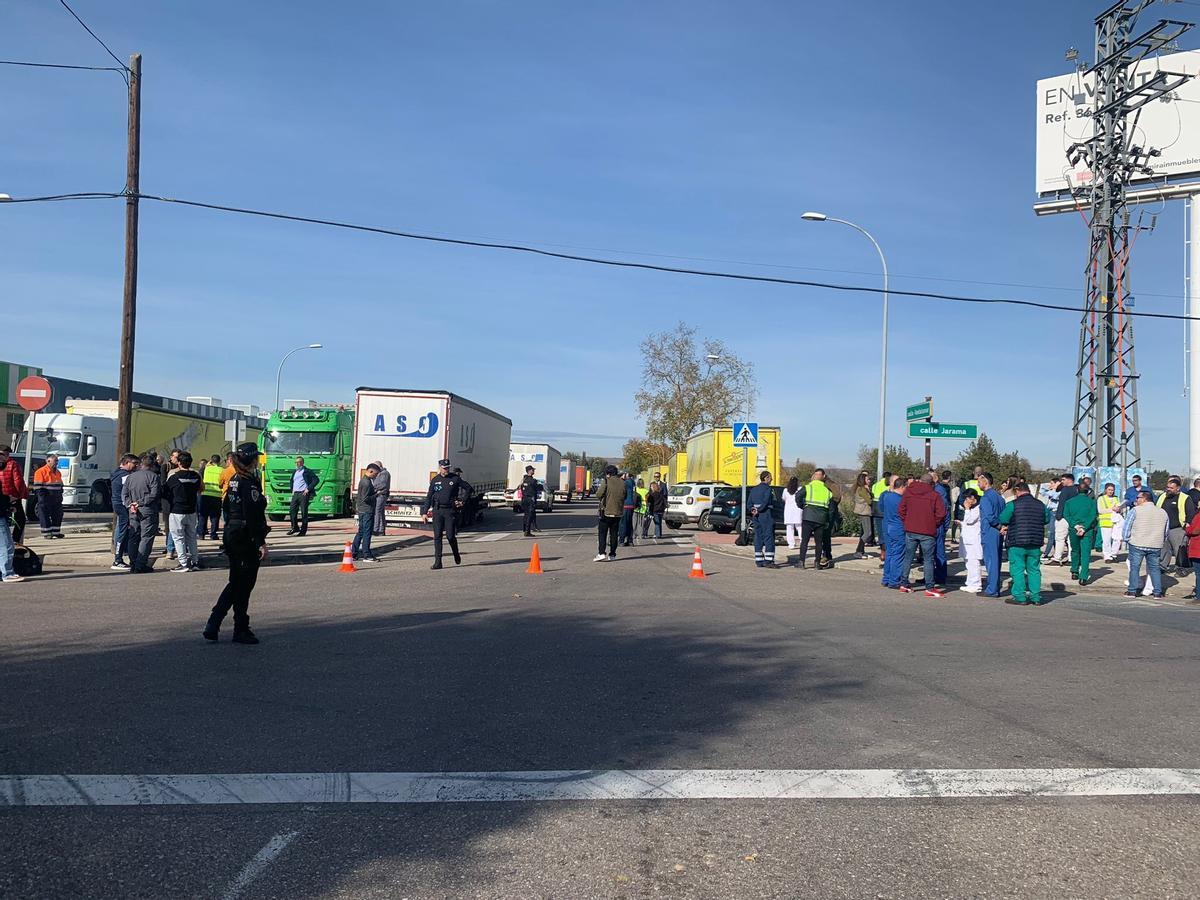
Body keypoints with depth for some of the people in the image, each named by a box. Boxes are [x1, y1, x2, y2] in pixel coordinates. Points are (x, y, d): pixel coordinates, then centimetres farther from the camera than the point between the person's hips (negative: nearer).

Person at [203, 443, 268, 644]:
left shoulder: (234, 480, 11)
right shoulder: (250, 482, -16)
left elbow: (226, 507, 17)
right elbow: (253, 516, -21)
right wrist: (261, 543, -20)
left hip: (231, 536, 9)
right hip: (247, 540, -9)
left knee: (235, 584, 17)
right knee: (243, 586, 2)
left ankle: (212, 626, 11)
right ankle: (241, 631, 11)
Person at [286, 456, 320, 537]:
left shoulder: (307, 471, -3)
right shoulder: (295, 472, 19)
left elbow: (316, 480, -10)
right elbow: (292, 481, 36)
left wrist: (308, 489, -12)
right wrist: (292, 490, 19)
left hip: (303, 494, -7)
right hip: (295, 494, 7)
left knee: (304, 512, -3)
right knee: (292, 510, 1)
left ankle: (303, 530, 2)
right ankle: (295, 528, 13)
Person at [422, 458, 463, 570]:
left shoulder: (455, 478, 1)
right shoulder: (435, 480, 7)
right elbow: (429, 497, 11)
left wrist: (462, 501, 1)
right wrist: (425, 512, 6)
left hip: (450, 510, -2)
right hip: (437, 510, 2)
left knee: (450, 536, -3)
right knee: (437, 536, -2)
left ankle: (457, 555, 25)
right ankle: (437, 562, 0)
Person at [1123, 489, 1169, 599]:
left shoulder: (1135, 510, -6)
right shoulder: (1163, 513, 11)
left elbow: (1127, 527, -5)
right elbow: (1166, 532, 17)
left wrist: (1127, 539, 5)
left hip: (1137, 545, -4)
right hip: (1155, 546, 4)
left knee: (1134, 567, 3)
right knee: (1154, 568, 12)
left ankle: (1132, 591, 4)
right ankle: (1157, 592, 13)